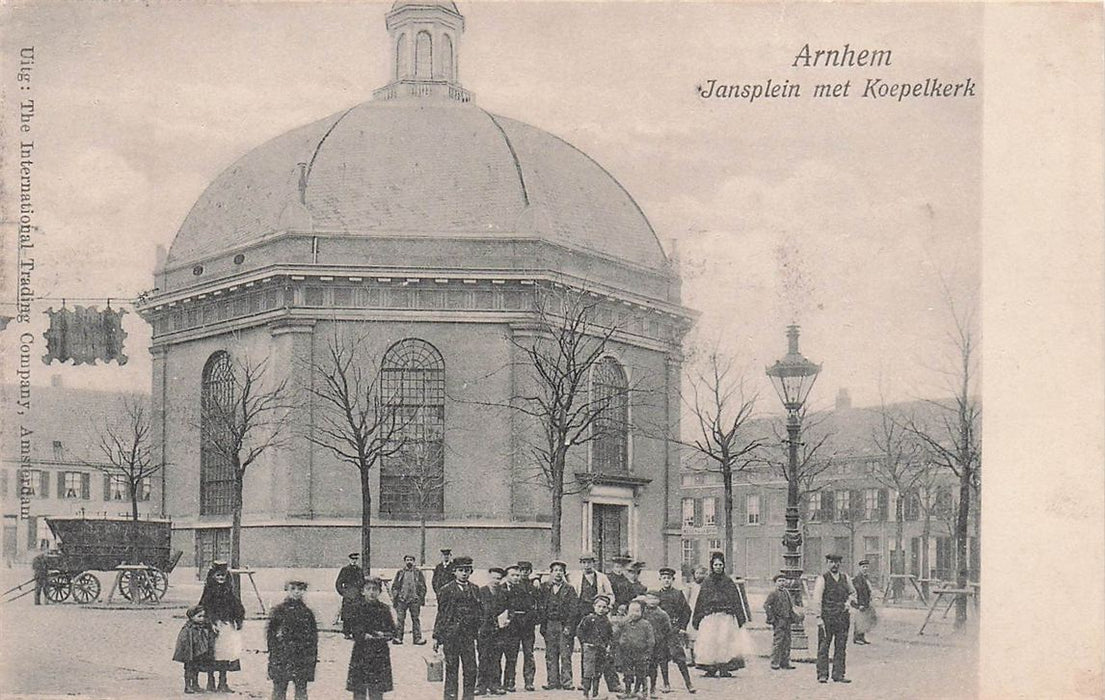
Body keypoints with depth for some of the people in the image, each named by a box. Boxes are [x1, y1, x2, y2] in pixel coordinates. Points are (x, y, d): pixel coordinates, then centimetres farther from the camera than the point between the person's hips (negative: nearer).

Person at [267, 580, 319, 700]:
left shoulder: (307, 612, 6)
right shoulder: (279, 610, 0)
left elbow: (314, 636, 10)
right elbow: (270, 633, 1)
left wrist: (313, 656, 5)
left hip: (303, 658, 2)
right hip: (282, 658, -2)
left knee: (301, 688, 5)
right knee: (279, 687, 3)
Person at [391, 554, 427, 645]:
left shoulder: (418, 573, 8)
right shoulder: (400, 572, 9)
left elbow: (423, 586, 8)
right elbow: (394, 586, 9)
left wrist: (422, 598, 1)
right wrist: (394, 598, 1)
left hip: (415, 600, 0)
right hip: (402, 599, 0)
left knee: (415, 619, 3)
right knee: (400, 619, -2)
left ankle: (417, 638, 6)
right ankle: (398, 638, 2)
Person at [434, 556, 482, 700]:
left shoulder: (474, 590, 11)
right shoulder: (446, 590, 1)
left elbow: (479, 613, 15)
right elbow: (441, 614, 2)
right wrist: (436, 636, 0)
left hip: (469, 635, 3)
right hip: (450, 634, -3)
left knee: (471, 669, -1)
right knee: (451, 669, 3)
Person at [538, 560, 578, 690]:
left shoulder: (569, 589, 4)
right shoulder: (544, 587, 10)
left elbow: (573, 609, -1)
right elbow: (540, 607, 10)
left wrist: (568, 626, -9)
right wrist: (542, 624, 1)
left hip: (564, 625, -2)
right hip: (549, 624, 2)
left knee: (565, 654, -5)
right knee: (550, 655, 3)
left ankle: (566, 682, -3)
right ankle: (552, 681, 7)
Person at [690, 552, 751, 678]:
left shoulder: (728, 582, 8)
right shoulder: (706, 583, 10)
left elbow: (737, 600, 7)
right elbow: (700, 602, 13)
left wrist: (740, 618, 1)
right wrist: (696, 620, 10)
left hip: (726, 617, -1)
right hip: (709, 618, 1)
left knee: (725, 641, -7)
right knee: (709, 642, -6)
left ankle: (724, 669, -3)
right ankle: (711, 669, 0)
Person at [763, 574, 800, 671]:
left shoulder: (787, 593, 16)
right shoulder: (773, 594, -6)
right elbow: (766, 605, -15)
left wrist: (796, 616, 14)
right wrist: (771, 618, -18)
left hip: (787, 622, 7)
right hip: (778, 622, -7)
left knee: (787, 643, 9)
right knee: (777, 643, -7)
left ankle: (785, 663, 16)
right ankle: (774, 664, -3)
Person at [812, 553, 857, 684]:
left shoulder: (845, 578, 12)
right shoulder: (823, 579, -3)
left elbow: (852, 593, 27)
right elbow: (817, 599, -6)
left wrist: (848, 602, 6)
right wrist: (818, 617, -13)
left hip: (842, 616, 5)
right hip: (827, 617, -5)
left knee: (841, 647, 5)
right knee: (823, 647, -4)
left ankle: (838, 674, 10)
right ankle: (822, 675, -1)